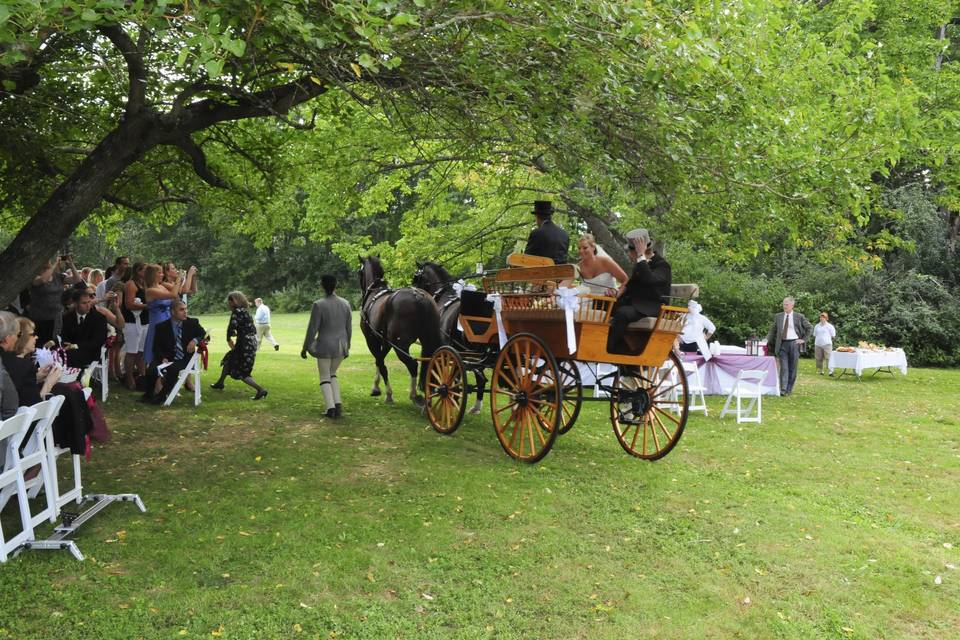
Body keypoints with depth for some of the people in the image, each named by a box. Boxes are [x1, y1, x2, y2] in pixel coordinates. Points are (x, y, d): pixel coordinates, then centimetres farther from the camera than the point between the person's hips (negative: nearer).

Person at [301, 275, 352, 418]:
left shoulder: (318, 305, -15)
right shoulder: (345, 303, 0)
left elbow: (312, 329, -12)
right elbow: (349, 327, 7)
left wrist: (305, 348, -1)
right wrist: (347, 345, 20)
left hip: (324, 346, -5)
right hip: (341, 346, 5)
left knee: (324, 377, 10)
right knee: (332, 374, 22)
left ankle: (331, 407, 0)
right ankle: (338, 404, 9)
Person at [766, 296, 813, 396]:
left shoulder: (799, 317, 2)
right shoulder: (778, 317, 9)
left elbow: (810, 327, 8)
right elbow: (773, 331, 12)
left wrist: (804, 339, 0)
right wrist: (767, 341, -2)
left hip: (794, 343, -1)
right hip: (782, 344, 1)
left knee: (792, 368, 3)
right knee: (783, 367, -6)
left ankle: (789, 389, 10)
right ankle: (783, 389, -11)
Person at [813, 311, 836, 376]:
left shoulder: (830, 326, 2)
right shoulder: (817, 326, 12)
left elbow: (833, 336, 6)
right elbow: (814, 335, 19)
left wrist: (826, 338, 3)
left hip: (827, 344, -4)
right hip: (818, 344, 4)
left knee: (828, 358, -13)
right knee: (819, 358, 5)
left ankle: (831, 371, -13)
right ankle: (820, 370, 14)